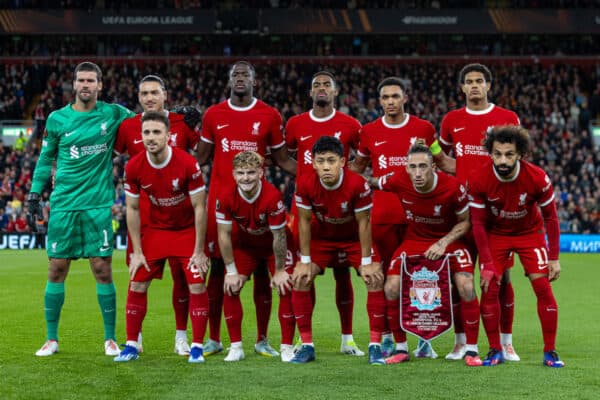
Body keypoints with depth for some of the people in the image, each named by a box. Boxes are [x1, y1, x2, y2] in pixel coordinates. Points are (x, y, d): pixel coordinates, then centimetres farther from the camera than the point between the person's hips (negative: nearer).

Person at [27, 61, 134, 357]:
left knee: (102, 270, -2)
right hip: (63, 204, 1)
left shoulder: (113, 114, 3)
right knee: (57, 270, 3)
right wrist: (34, 195, 9)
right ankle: (51, 339, 14)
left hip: (98, 204, -1)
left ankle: (110, 339, 9)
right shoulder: (57, 119, 5)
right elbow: (46, 158, 13)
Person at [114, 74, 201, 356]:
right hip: (141, 210, 0)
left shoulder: (183, 124, 3)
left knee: (181, 272, 0)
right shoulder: (128, 127, 5)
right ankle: (134, 336, 14)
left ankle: (181, 335, 12)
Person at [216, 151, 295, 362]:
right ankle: (236, 347, 1)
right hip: (244, 244, 2)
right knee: (230, 288, -9)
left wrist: (279, 271, -17)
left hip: (274, 245, -2)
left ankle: (287, 347, -5)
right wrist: (231, 271, -12)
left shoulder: (272, 196, -34)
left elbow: (279, 236, -24)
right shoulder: (226, 198, -26)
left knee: (286, 288, -15)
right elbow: (224, 234, -15)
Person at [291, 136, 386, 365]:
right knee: (299, 279, -13)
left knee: (375, 279, -19)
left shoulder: (357, 184, -31)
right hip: (322, 236, 2)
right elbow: (304, 221, -13)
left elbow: (363, 222, -20)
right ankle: (307, 345, -1)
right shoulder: (305, 184, -25)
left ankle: (375, 345, -9)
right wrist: (305, 261, -12)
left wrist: (366, 262, -17)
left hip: (354, 237, -2)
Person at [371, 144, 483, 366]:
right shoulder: (399, 181, -20)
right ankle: (401, 348, 5)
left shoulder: (452, 187, -24)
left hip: (448, 239, -2)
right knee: (391, 288, -14)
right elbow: (372, 182, 3)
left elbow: (465, 221, -9)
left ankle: (471, 349, -5)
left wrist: (443, 243, -19)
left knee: (466, 287, -22)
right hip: (414, 239, 2)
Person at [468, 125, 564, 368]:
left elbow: (550, 217, -11)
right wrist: (486, 264, -18)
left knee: (543, 287, -10)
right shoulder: (478, 180, -25)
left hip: (530, 232, 0)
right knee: (489, 289, -10)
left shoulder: (537, 178, -26)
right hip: (495, 235, 0)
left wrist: (554, 258, -12)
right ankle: (495, 351, 4)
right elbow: (478, 223, -14)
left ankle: (550, 352, 1)